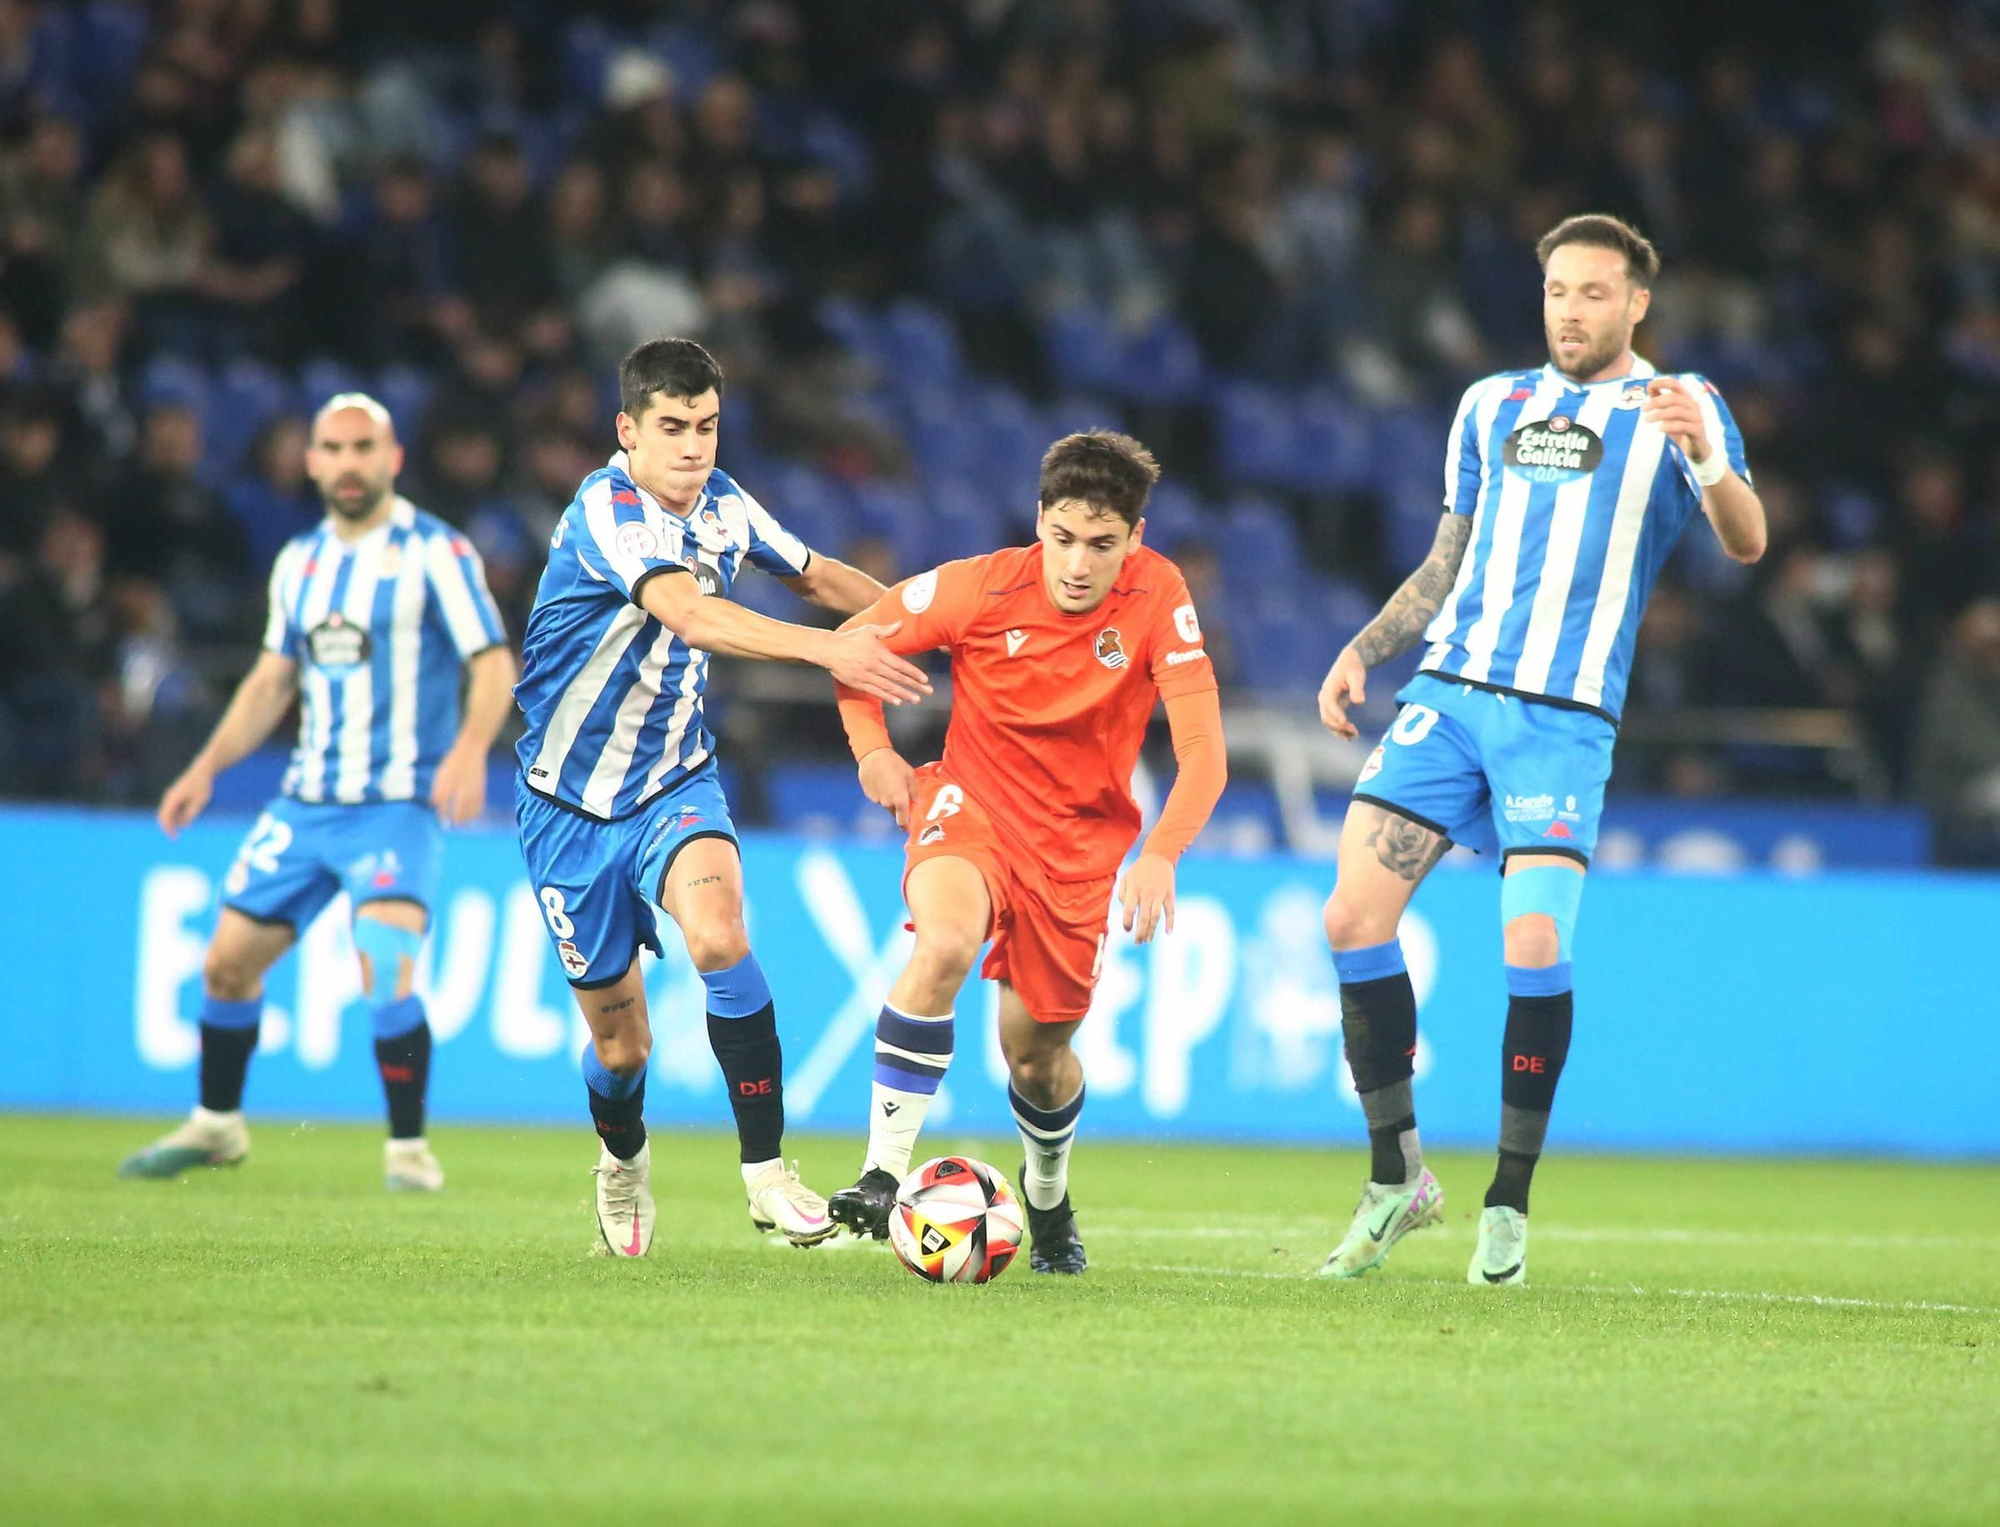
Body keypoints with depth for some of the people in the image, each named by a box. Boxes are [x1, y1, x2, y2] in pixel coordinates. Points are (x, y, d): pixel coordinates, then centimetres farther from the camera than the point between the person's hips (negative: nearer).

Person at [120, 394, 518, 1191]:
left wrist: (470, 749, -29)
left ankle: (409, 1148, -9)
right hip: (306, 801, 6)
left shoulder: (435, 552, -7)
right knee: (228, 962, 9)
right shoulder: (299, 561, 11)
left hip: (399, 804, -6)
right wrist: (207, 767, 14)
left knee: (387, 973, -23)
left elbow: (493, 663, -12)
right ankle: (216, 1125, 30)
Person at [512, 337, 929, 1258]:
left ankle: (766, 1172, -23)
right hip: (573, 804, -3)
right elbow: (690, 616, -39)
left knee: (717, 935, -28)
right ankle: (622, 1161, 40)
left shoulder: (722, 505, -2)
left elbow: (817, 575, 17)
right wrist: (827, 649, -50)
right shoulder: (607, 510, -22)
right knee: (619, 1041, 6)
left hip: (674, 783, 3)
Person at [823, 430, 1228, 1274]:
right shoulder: (982, 587, -16)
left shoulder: (1157, 597, -16)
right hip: (973, 801, -1)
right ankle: (881, 1177, -31)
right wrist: (872, 748, -14)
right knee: (944, 944, -34)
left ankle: (1048, 1196, 43)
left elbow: (1202, 751, -20)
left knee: (1037, 1059, 8)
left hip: (1080, 840, 1)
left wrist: (1159, 856, -35)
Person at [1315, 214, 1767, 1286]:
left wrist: (1705, 456, -30)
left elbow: (1746, 543, -11)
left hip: (1564, 719, -4)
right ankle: (1397, 1178, 8)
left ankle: (1510, 1203, -2)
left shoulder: (1675, 409, 5)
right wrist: (1361, 653, 12)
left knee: (1534, 941, -18)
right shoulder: (1493, 406, 18)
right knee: (1352, 916, -7)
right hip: (1447, 692, 4)